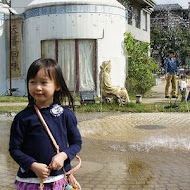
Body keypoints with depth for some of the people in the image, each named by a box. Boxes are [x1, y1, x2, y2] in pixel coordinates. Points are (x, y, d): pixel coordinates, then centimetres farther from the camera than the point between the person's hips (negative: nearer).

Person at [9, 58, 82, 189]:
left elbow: (77, 143, 4)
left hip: (60, 178, 1)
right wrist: (33, 165, -15)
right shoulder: (23, 118, -7)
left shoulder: (66, 115, -3)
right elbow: (14, 149, -3)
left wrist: (63, 155, -13)